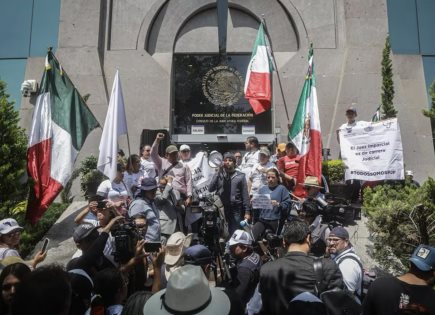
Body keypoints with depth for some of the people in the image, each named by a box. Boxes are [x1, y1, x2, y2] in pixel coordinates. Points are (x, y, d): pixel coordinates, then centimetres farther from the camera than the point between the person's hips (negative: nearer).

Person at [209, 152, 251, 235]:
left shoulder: (240, 176, 6)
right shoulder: (218, 175, 10)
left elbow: (245, 195, 4)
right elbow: (210, 189, -4)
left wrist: (247, 211, -2)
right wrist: (218, 174, -10)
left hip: (236, 210, -1)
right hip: (222, 209, 1)